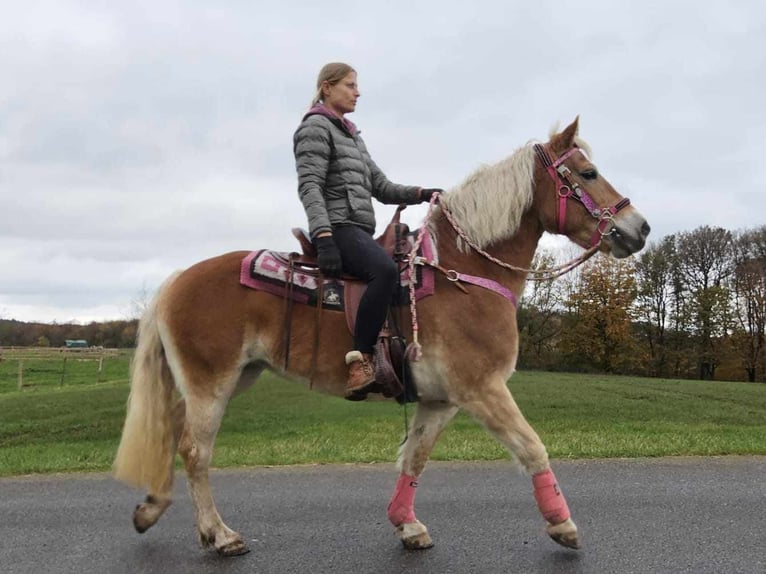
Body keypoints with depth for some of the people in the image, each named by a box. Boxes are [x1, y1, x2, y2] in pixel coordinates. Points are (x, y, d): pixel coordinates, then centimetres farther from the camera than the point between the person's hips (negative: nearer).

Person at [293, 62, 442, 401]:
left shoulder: (352, 136, 25)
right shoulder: (316, 126, 0)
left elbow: (381, 188, 22)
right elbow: (309, 187, -13)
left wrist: (420, 194, 5)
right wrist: (324, 238, -26)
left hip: (359, 231, 10)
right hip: (339, 227, -10)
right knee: (385, 271, -36)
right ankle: (361, 358, -31)